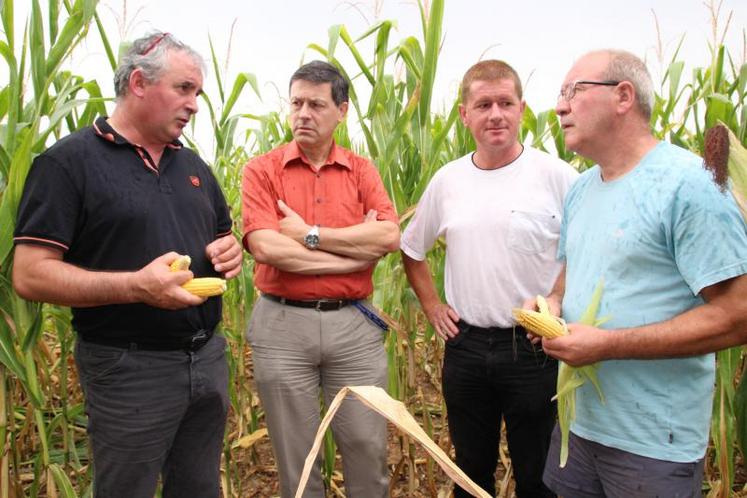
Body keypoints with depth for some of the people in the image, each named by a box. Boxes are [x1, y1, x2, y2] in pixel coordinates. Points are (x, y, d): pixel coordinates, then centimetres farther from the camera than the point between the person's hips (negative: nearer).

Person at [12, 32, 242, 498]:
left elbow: (222, 237, 22)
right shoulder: (69, 161, -9)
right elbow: (30, 275, -14)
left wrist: (230, 251, -3)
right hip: (129, 369, -6)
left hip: (210, 357, 6)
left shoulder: (193, 165, 11)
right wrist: (136, 286, -27)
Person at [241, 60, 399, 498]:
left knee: (369, 447, 11)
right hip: (283, 325, -1)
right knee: (295, 457, 14)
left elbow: (390, 235, -10)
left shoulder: (362, 170, 6)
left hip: (354, 322, 2)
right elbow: (266, 248, -16)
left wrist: (310, 235, -13)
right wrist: (356, 250, -12)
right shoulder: (262, 170, -1)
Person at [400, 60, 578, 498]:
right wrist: (431, 305, 9)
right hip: (465, 345, 4)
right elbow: (412, 250, 17)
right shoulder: (447, 180, 3)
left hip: (533, 349, -3)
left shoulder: (557, 176, -10)